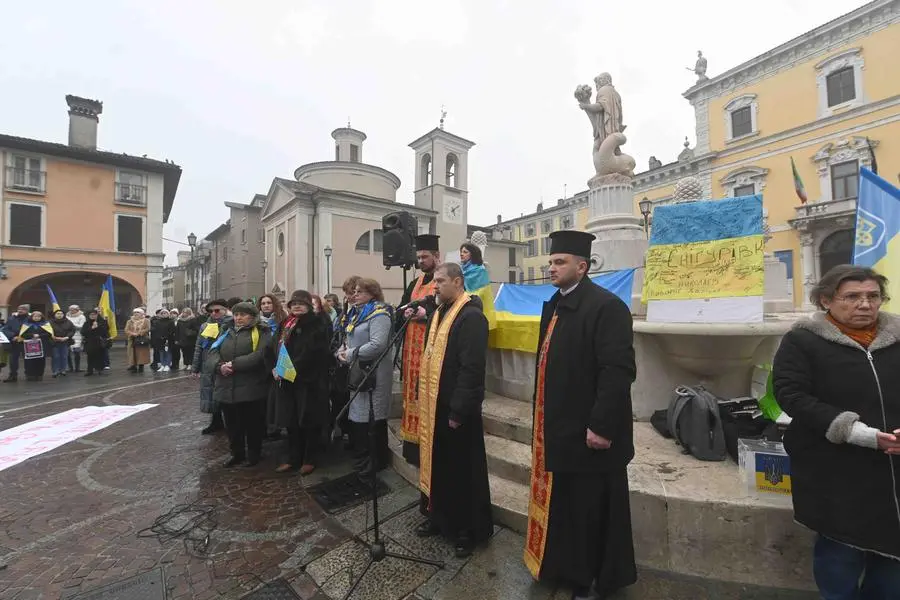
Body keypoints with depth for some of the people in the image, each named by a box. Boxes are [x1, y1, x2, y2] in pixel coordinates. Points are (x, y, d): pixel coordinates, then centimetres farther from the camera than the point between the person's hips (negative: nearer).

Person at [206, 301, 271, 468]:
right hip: (226, 388, 5)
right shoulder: (226, 332, 15)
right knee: (232, 424, 16)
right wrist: (220, 365, -17)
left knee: (252, 424, 7)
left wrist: (234, 364, -19)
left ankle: (254, 454, 25)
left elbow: (259, 355, -18)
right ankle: (237, 453, 34)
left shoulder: (261, 333, -3)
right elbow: (213, 352, 3)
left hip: (251, 389, -5)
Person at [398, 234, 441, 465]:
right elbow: (402, 307, 18)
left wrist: (426, 313, -22)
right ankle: (413, 441, 24)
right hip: (412, 344, 8)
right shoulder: (415, 283, 18)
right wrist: (405, 312, -4)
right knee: (413, 391, 12)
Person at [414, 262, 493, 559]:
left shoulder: (472, 316, -18)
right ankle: (440, 517, 40)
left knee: (462, 470, 8)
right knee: (439, 464, 21)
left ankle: (469, 529, 28)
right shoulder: (440, 312, 10)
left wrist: (458, 410, -20)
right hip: (435, 403, 8)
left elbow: (472, 368, -23)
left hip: (456, 408, -8)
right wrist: (425, 398, 13)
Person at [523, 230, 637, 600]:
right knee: (563, 505, 23)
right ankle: (567, 567, 44)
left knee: (591, 511, 11)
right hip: (558, 426, 9)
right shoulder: (553, 306, 9)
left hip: (587, 430, -8)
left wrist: (601, 425, -24)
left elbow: (619, 370, -24)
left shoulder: (606, 306, -18)